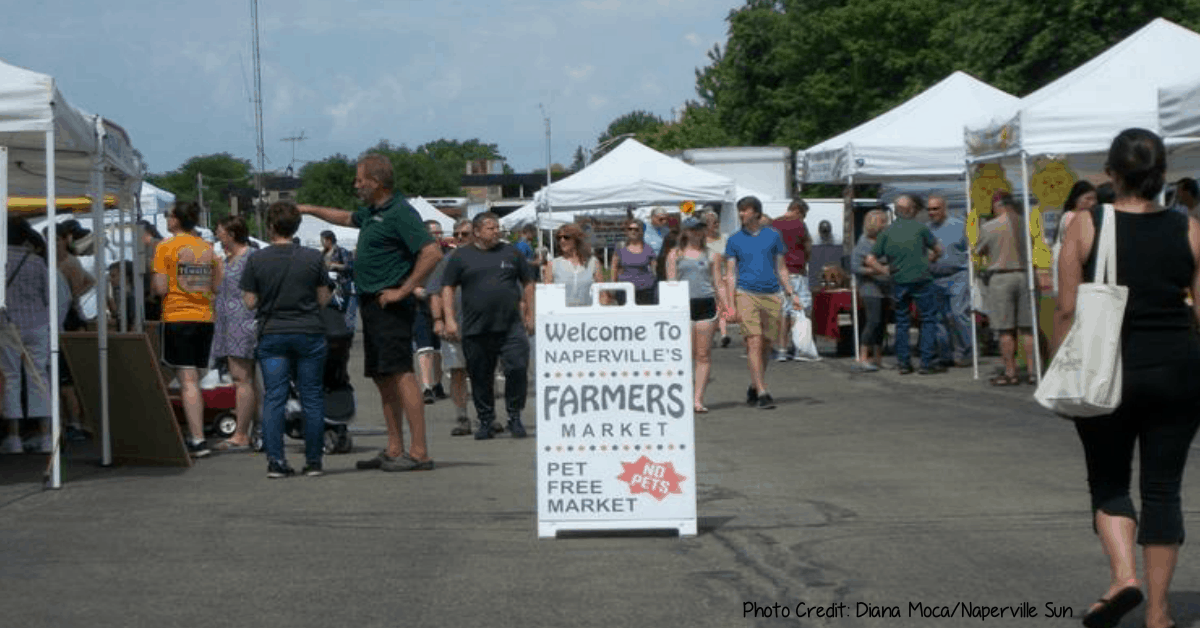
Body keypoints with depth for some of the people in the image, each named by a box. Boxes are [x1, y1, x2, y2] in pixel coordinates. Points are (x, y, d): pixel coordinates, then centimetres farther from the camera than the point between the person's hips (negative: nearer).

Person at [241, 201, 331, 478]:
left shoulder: (256, 260, -4)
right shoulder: (313, 257, -3)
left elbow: (250, 302, -2)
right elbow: (323, 299, 1)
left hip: (272, 334, 0)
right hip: (309, 332, 0)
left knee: (273, 399, 3)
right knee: (312, 398, 6)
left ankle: (275, 460, -2)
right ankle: (313, 461, 8)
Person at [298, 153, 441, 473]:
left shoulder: (400, 213, -14)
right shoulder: (371, 212, 17)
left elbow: (432, 253, -23)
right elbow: (347, 218, 41)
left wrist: (403, 290, -21)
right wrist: (310, 210, 44)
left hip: (390, 306, -10)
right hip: (370, 304, 10)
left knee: (401, 375, -14)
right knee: (383, 378, 11)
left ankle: (419, 452, -17)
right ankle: (394, 449, 16)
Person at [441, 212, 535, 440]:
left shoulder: (511, 253, 11)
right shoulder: (461, 257, 6)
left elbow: (528, 283, 16)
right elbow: (447, 288, 6)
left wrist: (530, 315, 11)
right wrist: (450, 320, -3)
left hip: (511, 327, 0)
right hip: (475, 331, 0)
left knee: (517, 368, -11)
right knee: (480, 378, 5)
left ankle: (515, 417, 3)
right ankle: (485, 421, 18)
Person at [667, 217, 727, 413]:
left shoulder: (710, 254, 14)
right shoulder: (675, 254, 10)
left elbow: (718, 284, 15)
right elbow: (671, 283, 6)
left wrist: (726, 308, 6)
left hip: (706, 303, 1)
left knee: (704, 354, -2)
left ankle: (698, 399, -1)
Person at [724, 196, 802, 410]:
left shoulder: (773, 236, 11)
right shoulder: (735, 240, 6)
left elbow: (781, 269, 17)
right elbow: (730, 274, 4)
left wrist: (791, 293, 6)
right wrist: (731, 306, -5)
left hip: (771, 295, 3)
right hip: (746, 294, -3)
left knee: (766, 345, 7)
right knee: (754, 342, -13)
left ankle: (754, 388, 24)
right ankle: (762, 393, -15)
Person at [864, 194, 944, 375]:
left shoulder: (887, 233, 7)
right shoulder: (919, 228, 0)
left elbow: (870, 260, 3)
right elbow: (938, 250, 8)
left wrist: (886, 272, 11)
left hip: (898, 282, 3)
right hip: (921, 279, -3)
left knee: (901, 321, 13)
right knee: (928, 319, 3)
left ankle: (903, 363, 12)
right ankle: (927, 363, -2)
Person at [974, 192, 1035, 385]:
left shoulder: (988, 227, -6)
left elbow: (979, 252, 7)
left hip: (1001, 277, -3)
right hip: (1024, 275, 3)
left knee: (1006, 330, 2)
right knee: (1027, 328, 8)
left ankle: (1010, 373, 3)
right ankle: (1033, 371, 9)